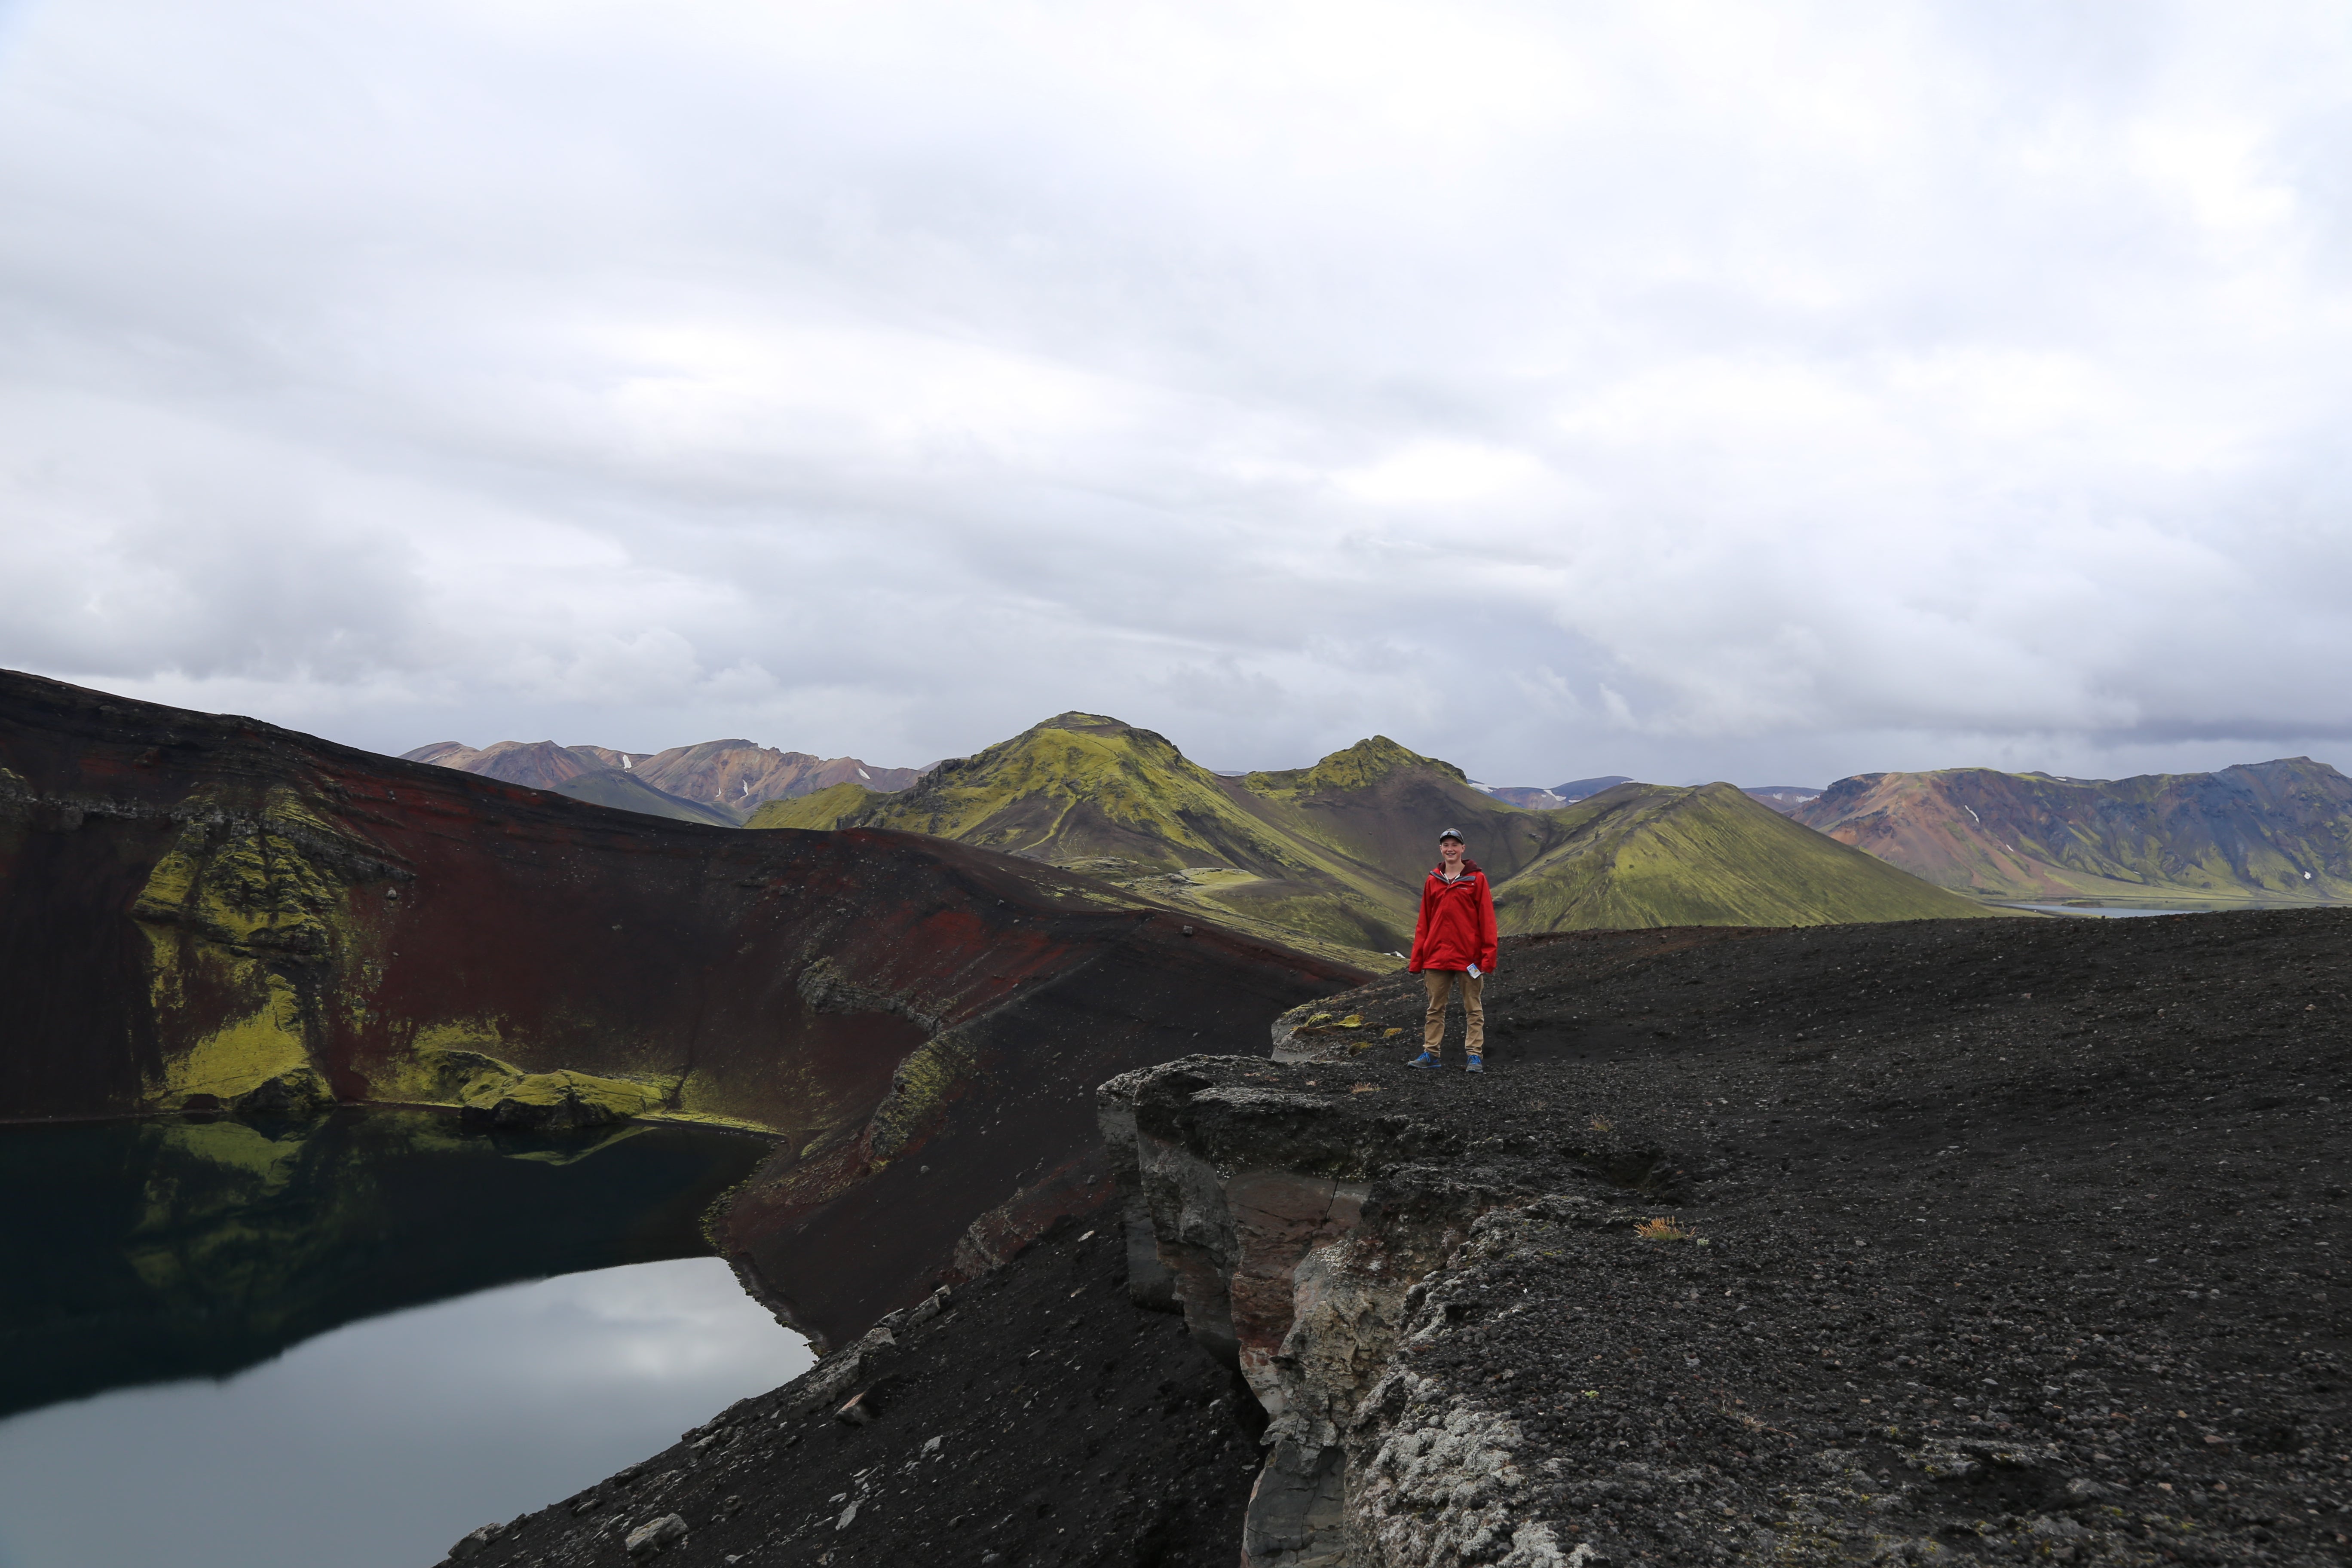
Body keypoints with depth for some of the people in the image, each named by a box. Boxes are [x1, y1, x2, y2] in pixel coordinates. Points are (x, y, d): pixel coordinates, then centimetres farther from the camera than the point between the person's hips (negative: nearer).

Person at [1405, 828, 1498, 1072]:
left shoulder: (1476, 879, 0)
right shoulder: (1432, 882, 10)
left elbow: (1486, 919, -2)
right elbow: (1424, 923, 12)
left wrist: (1488, 956, -9)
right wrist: (1416, 958, 7)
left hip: (1468, 957, -3)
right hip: (1436, 956, 3)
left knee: (1473, 1009, 3)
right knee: (1435, 1008, 8)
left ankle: (1475, 1055, 5)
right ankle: (1430, 1053, 13)